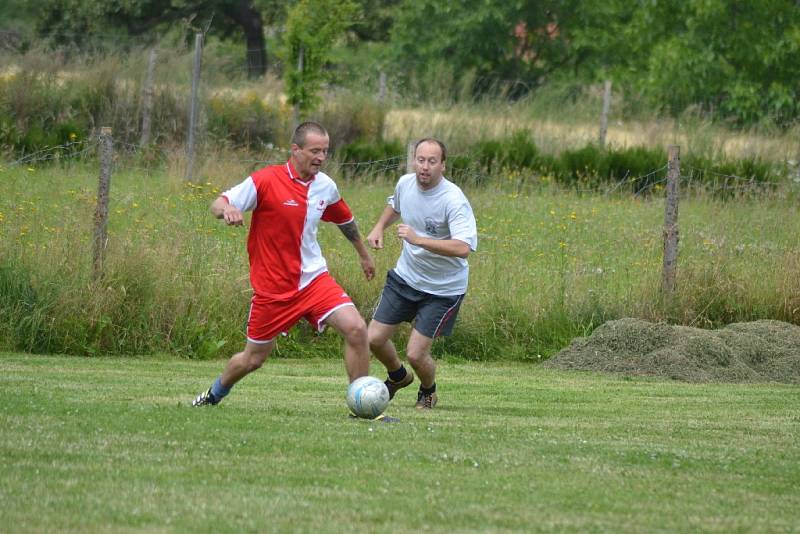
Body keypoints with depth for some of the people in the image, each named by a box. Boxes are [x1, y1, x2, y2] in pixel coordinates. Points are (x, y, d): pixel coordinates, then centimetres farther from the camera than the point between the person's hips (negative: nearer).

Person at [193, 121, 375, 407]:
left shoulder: (325, 186, 2)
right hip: (272, 287, -4)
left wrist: (363, 253, 35)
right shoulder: (266, 181, -14)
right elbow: (218, 204, -13)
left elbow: (346, 220, 23)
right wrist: (227, 209, -38)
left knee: (356, 329, -19)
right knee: (252, 359, 8)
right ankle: (214, 394, 41)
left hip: (314, 279, 4)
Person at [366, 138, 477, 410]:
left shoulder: (454, 200, -26)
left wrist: (418, 239, -42)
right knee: (374, 339, 4)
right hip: (405, 276, 6)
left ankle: (428, 391, 28)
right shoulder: (405, 183, -5)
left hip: (443, 289, -6)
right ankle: (398, 376, 38)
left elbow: (464, 247, -38)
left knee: (416, 354, -8)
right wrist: (379, 228, 4)